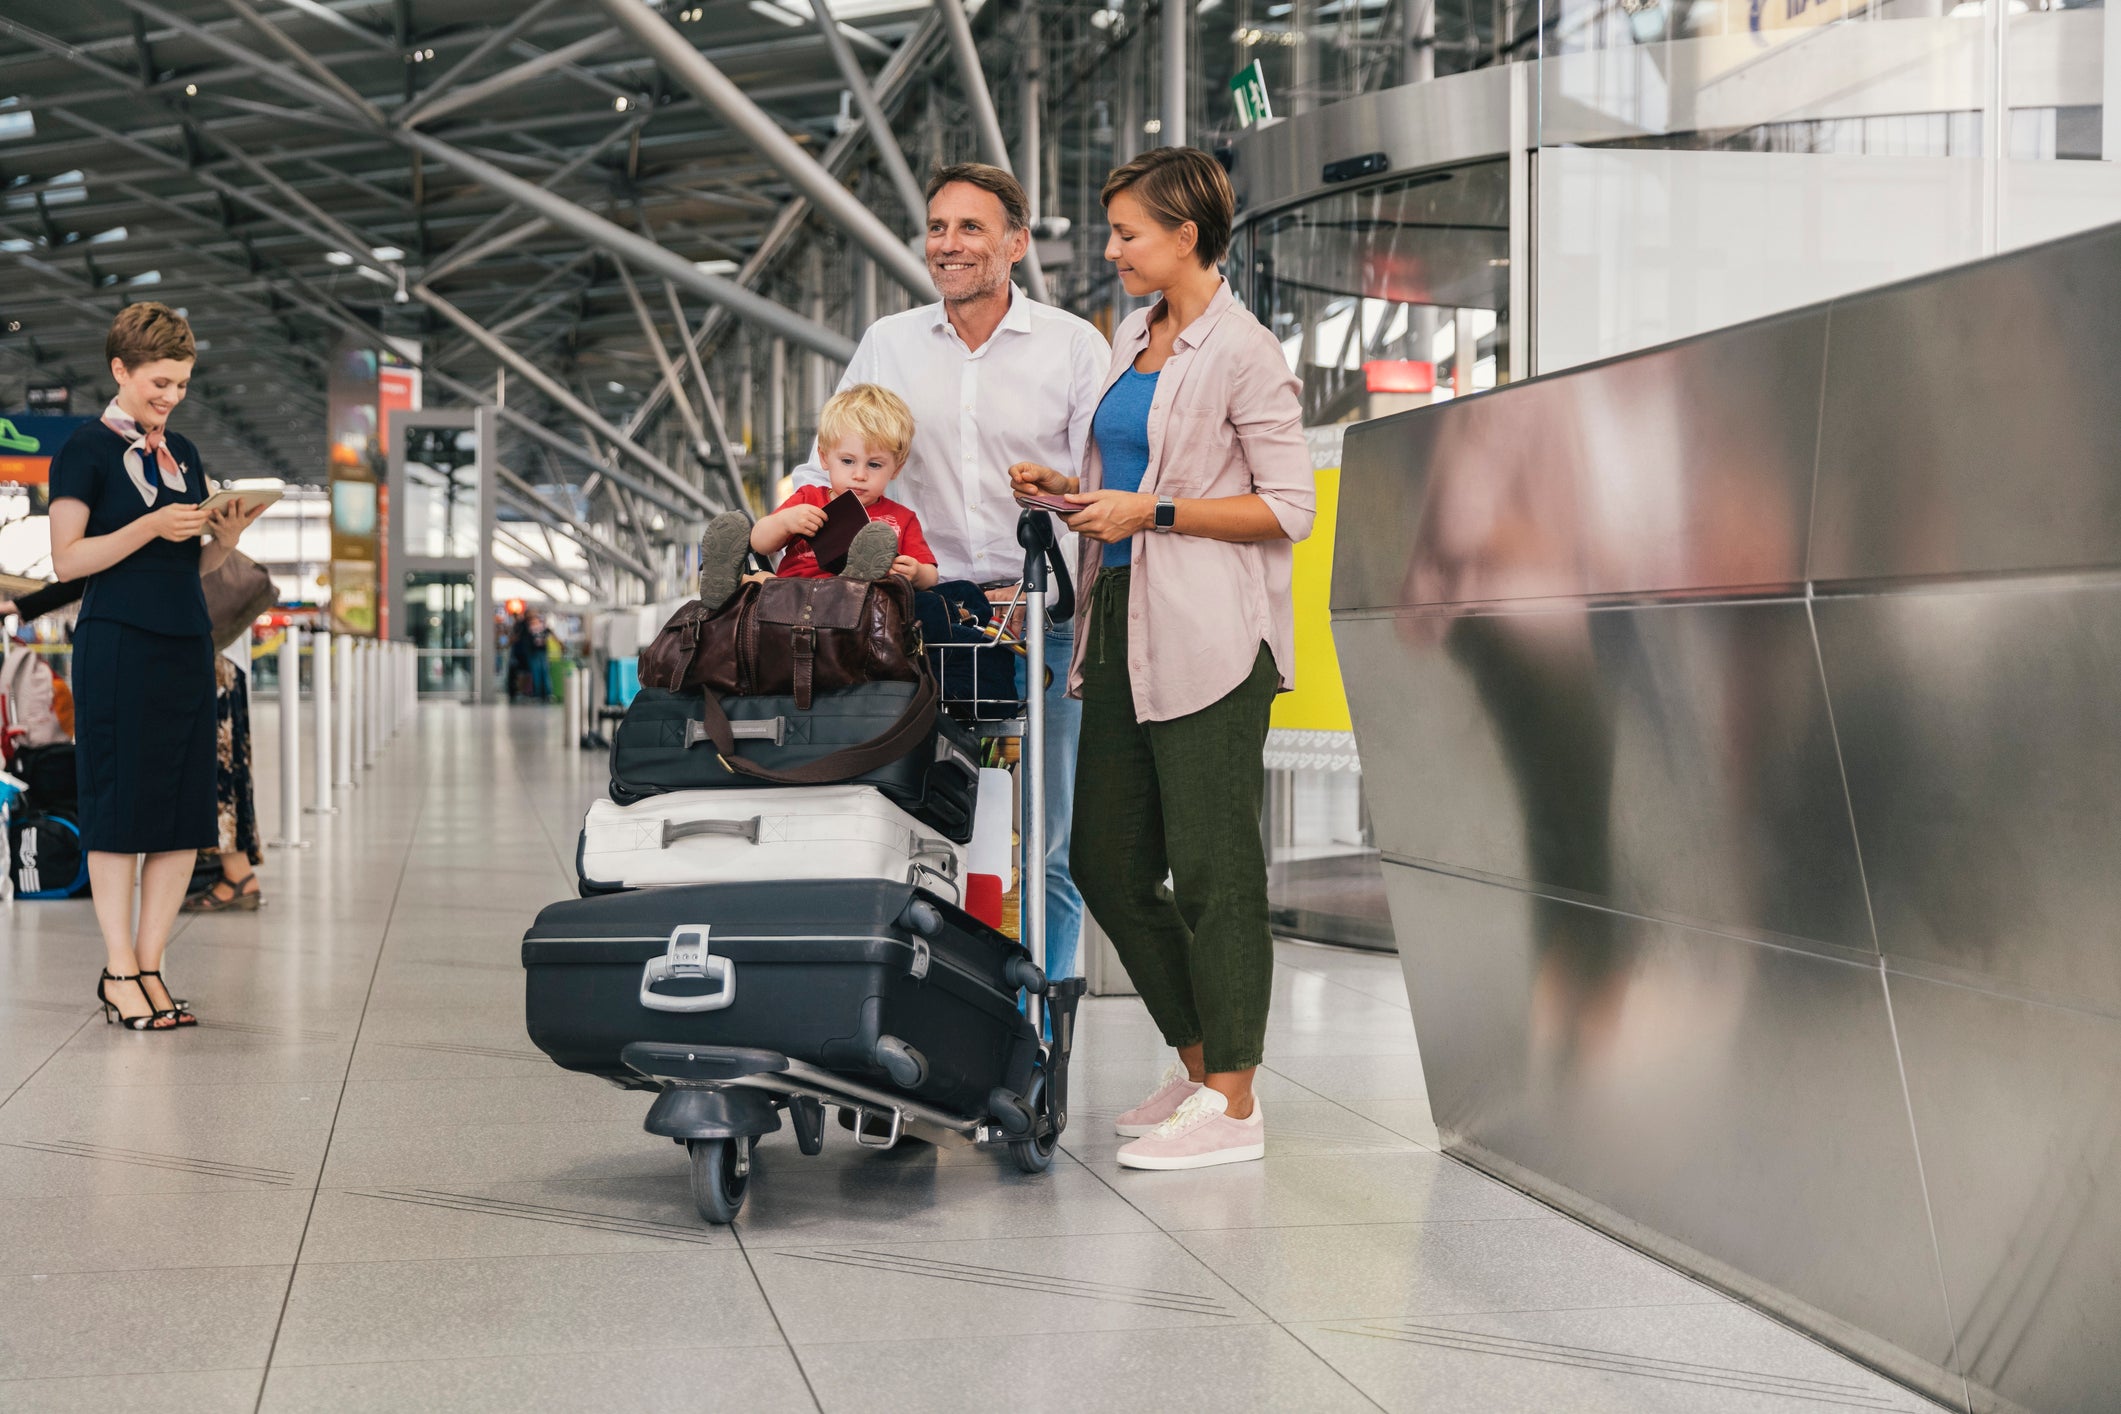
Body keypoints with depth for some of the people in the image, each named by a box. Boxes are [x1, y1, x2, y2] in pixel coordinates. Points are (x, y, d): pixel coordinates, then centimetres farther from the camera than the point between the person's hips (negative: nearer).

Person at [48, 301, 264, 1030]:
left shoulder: (183, 453, 16)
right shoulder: (86, 449, -3)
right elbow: (67, 558, -9)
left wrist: (225, 539, 0)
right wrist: (151, 528, -17)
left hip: (188, 644, 7)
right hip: (117, 646, -6)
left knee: (185, 817, 4)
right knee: (119, 809, -3)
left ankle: (149, 964, 11)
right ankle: (119, 970, 4)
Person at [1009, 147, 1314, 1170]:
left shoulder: (1244, 355, -9)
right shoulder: (1132, 339, 16)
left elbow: (1289, 508, -13)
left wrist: (1151, 512, -15)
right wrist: (1071, 491, 7)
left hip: (1209, 639, -9)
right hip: (1124, 626, 9)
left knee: (1213, 872, -4)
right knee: (1107, 863, 10)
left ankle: (1232, 1105, 4)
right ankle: (1199, 1065, 24)